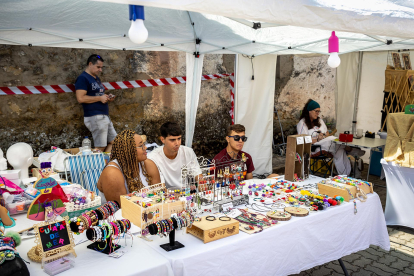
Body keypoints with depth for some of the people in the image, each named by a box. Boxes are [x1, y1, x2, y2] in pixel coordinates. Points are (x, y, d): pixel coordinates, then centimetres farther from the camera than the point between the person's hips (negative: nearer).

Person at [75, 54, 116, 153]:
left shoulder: (96, 78, 20)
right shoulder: (82, 78, -9)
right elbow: (80, 98, -19)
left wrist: (107, 97, 8)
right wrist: (100, 98, -16)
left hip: (105, 115, 10)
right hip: (94, 117, -10)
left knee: (113, 142, 10)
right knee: (100, 147, -7)